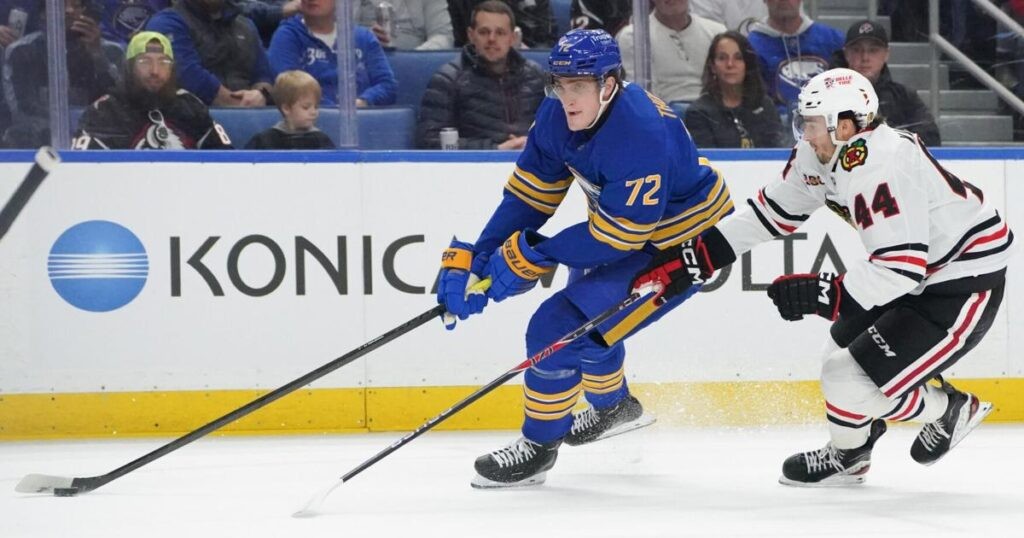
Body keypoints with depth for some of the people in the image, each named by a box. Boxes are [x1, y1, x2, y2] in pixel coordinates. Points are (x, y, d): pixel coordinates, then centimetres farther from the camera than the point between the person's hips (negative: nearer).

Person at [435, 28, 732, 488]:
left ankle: (538, 446, 3)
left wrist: (533, 255, -29)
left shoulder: (639, 133, -36)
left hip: (681, 244, -9)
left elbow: (620, 234, -32)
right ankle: (614, 407, 55)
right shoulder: (557, 117, -10)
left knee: (561, 327, -15)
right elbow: (529, 193, -2)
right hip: (622, 219, 9)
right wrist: (477, 260, -10)